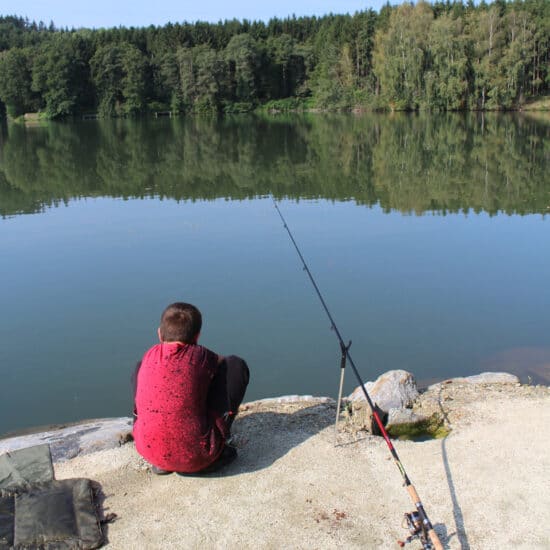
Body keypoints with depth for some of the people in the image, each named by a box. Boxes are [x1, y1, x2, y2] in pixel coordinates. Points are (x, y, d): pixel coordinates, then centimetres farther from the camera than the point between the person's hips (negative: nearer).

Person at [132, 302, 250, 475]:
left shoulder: (150, 356, 7)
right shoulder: (201, 356, -3)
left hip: (149, 451, 4)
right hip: (196, 456, -3)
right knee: (236, 364, 4)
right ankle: (216, 451, 6)